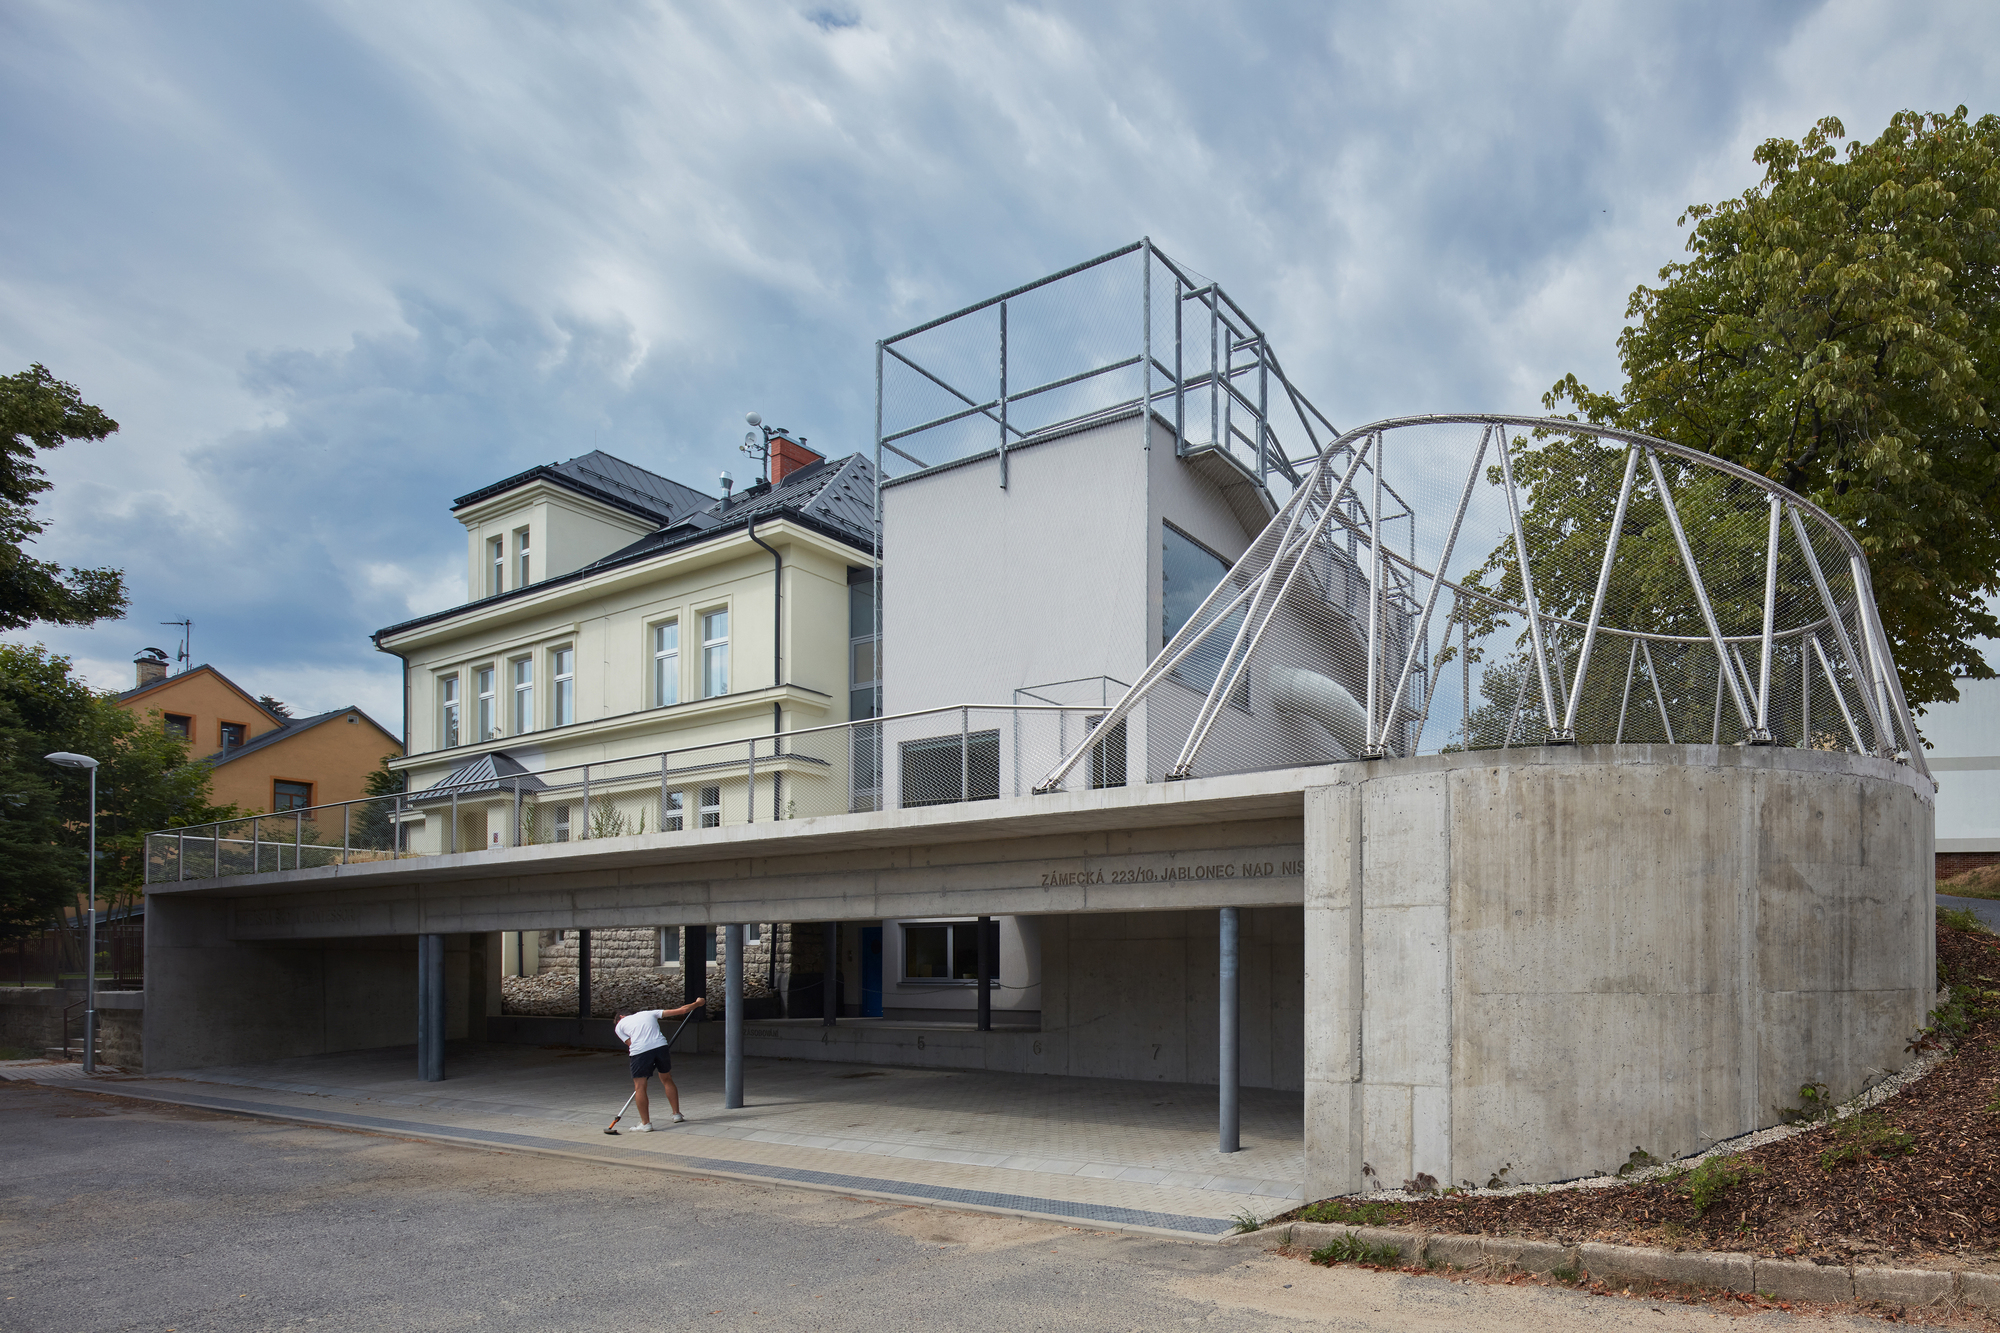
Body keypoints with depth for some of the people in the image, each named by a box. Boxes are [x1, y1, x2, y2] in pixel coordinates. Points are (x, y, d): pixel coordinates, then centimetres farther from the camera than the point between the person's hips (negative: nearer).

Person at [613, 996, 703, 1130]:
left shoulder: (619, 1026, 20)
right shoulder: (649, 1013, 26)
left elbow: (630, 1043, 9)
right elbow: (681, 1010, 23)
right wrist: (697, 1003, 35)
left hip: (640, 1051, -4)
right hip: (661, 1045, 4)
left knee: (640, 1087, 6)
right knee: (667, 1080, 21)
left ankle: (645, 1123, 5)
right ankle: (677, 1114, 29)